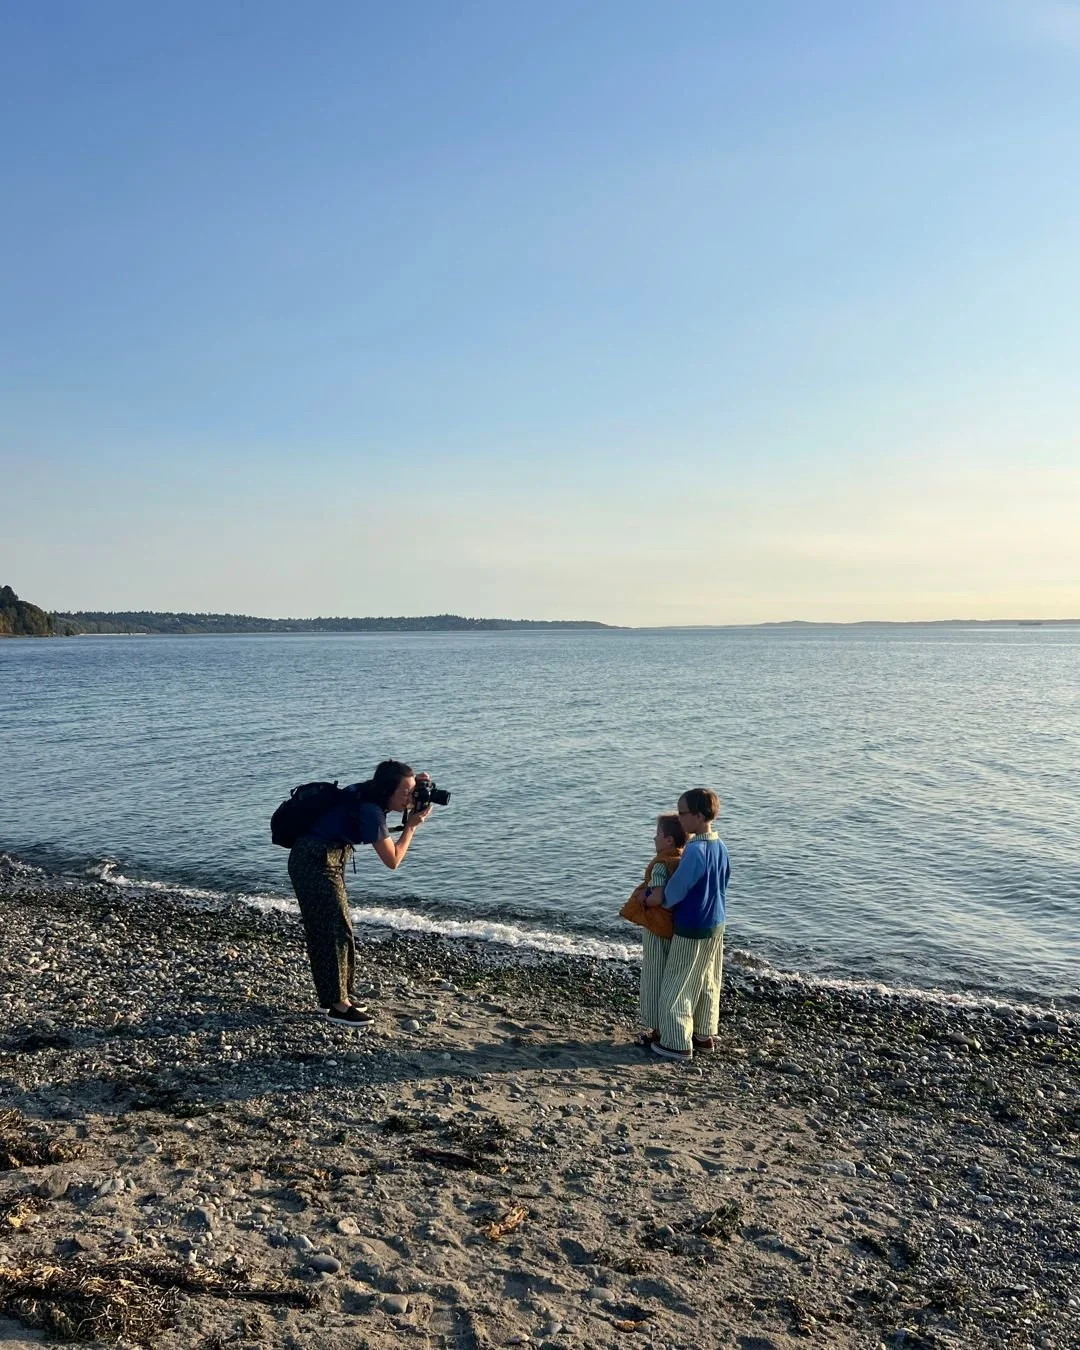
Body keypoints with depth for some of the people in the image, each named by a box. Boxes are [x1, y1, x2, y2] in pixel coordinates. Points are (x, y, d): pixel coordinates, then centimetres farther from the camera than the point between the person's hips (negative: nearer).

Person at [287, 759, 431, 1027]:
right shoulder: (370, 811, -22)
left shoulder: (365, 795, 2)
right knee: (336, 932, -4)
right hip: (315, 864, -10)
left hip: (316, 861, 10)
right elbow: (392, 860, -17)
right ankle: (338, 1005, 3)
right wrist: (412, 825, -10)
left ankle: (333, 996, 25)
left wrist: (416, 786, 6)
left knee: (326, 931, 15)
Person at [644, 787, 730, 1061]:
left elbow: (675, 890, -18)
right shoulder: (721, 846, 1)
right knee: (708, 983, 19)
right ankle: (705, 1034, 31)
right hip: (716, 925, 8)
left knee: (678, 985, 4)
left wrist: (657, 901, 0)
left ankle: (678, 1043, 12)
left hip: (691, 928, -8)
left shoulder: (695, 850, -25)